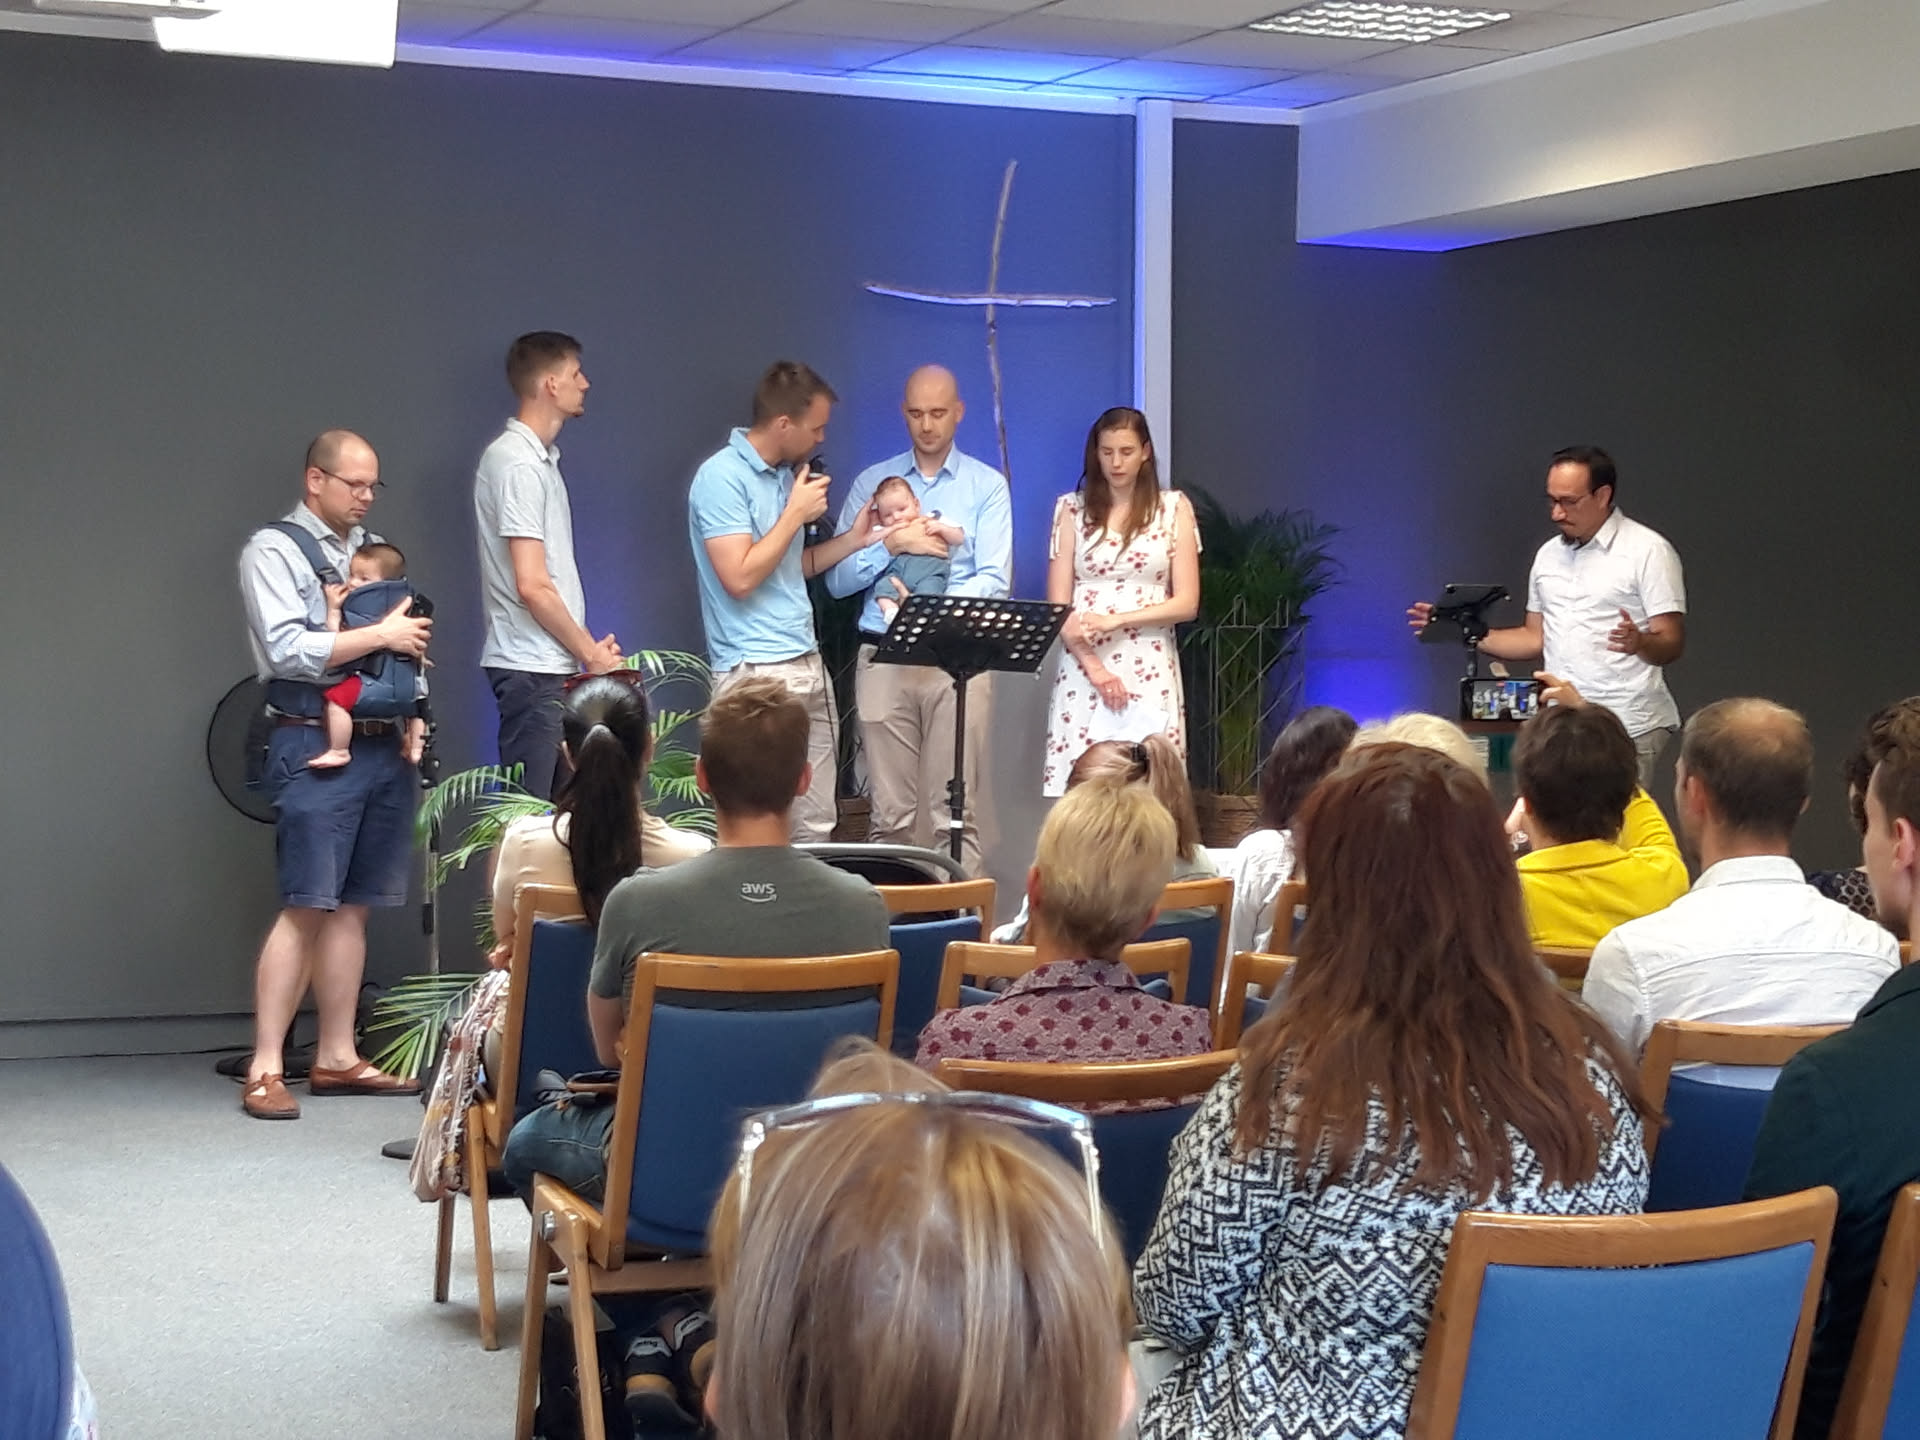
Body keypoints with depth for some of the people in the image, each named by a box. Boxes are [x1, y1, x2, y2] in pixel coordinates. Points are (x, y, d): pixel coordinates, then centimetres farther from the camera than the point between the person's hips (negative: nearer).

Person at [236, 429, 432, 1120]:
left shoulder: (375, 549, 18)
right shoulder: (273, 551, -2)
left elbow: (407, 635, 24)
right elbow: (287, 651, -14)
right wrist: (381, 635, -12)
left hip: (384, 744, 7)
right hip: (316, 747, -7)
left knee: (352, 907, 8)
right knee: (305, 907, -10)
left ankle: (337, 1058, 13)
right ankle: (265, 1069, -7)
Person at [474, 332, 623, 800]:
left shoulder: (540, 458, 15)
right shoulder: (517, 464, -15)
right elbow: (532, 586, -19)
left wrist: (588, 645, 9)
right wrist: (590, 653, -10)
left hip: (552, 664, 10)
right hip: (532, 667, -10)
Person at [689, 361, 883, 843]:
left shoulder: (785, 475, 15)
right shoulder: (721, 477, -12)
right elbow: (740, 577, -19)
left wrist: (853, 540, 13)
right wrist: (796, 513, -12)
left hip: (806, 663, 9)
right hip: (757, 671, -9)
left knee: (816, 822, 8)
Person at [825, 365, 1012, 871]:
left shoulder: (987, 486, 7)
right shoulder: (871, 483, 12)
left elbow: (994, 582, -4)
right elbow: (837, 578, 6)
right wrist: (892, 544, -10)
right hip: (884, 658, 2)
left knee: (957, 812, -4)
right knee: (890, 812, 1)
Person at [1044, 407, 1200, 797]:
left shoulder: (1174, 508, 7)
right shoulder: (1072, 509, 7)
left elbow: (1186, 603, 1)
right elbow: (1058, 605, 3)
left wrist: (1114, 620, -11)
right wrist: (1094, 668, -10)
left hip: (1150, 671, 0)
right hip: (1083, 668, 0)